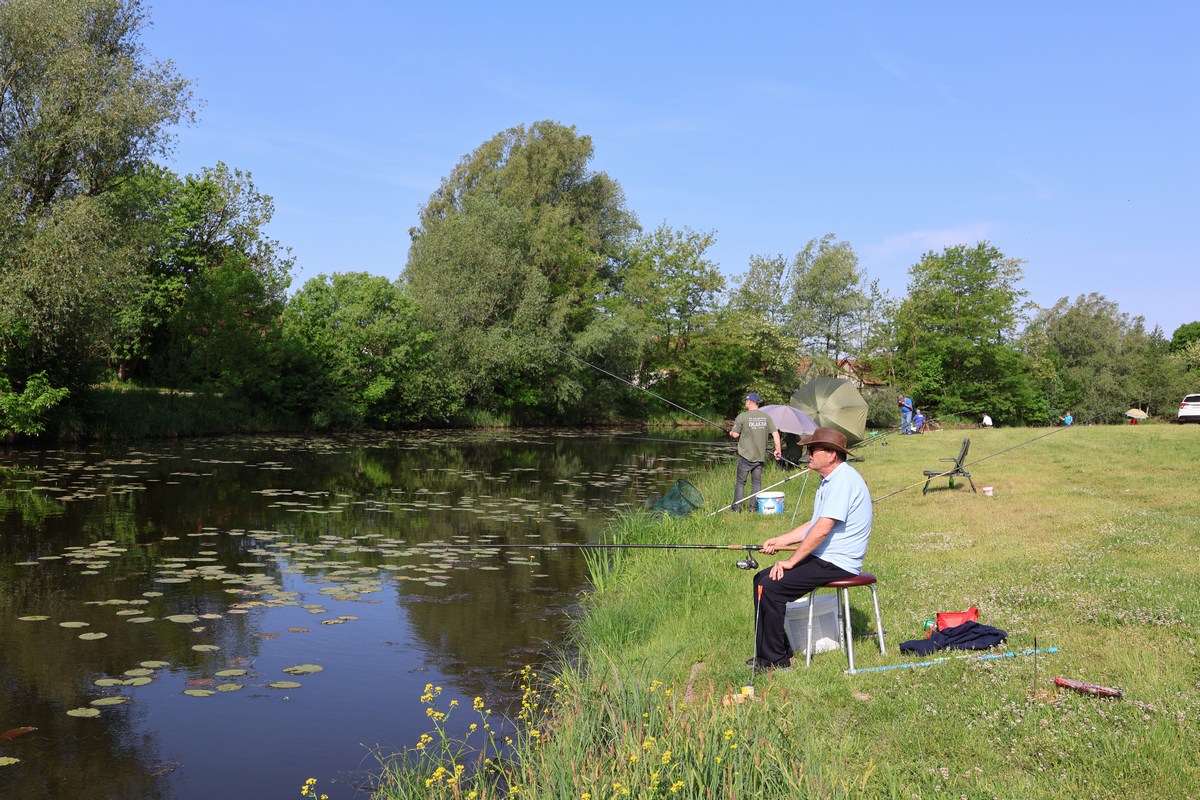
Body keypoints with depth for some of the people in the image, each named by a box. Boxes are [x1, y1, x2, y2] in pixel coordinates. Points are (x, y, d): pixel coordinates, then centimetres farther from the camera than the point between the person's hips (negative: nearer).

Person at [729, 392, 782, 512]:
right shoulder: (766, 417, 4)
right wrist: (778, 449, 8)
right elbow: (775, 433, 2)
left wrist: (731, 433, 14)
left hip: (745, 455, -3)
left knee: (740, 482, 4)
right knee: (757, 482, 9)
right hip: (760, 456, 4)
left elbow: (735, 434, -9)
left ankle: (736, 507, 5)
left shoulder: (742, 416, -9)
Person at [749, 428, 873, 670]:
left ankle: (776, 659, -6)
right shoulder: (829, 480, 16)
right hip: (822, 557, 11)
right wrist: (779, 541, 16)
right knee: (762, 579, 6)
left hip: (836, 563, -11)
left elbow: (822, 529, -24)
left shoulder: (843, 480, -19)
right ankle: (767, 652, 11)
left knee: (771, 586, -18)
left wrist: (791, 561, -18)